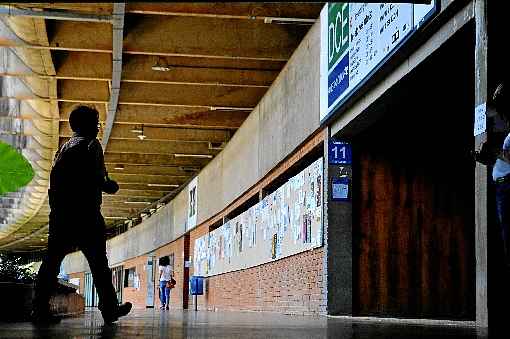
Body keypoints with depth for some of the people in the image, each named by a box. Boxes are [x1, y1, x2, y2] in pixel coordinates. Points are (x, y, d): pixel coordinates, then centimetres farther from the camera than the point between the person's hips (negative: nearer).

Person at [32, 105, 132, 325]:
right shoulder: (91, 145, -3)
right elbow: (99, 180, -14)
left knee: (52, 260, 0)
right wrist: (112, 186, 5)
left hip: (59, 213, 7)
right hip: (85, 214, -7)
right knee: (98, 263, 1)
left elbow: (55, 177, 20)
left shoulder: (64, 147, 21)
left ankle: (40, 309, -7)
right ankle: (110, 309, 5)